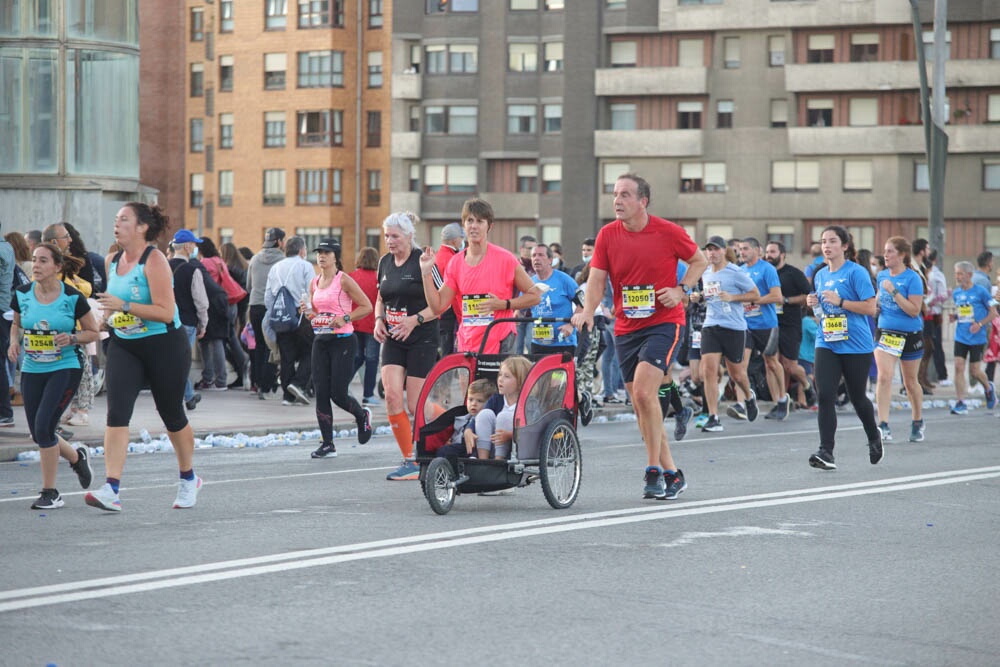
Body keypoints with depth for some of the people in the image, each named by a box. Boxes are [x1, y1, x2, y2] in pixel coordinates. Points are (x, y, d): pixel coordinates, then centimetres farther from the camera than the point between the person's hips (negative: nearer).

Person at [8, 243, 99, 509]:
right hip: (32, 370, 5)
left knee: (43, 425, -17)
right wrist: (14, 341, -1)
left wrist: (72, 338, -18)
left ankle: (50, 492, -2)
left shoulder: (72, 297, -10)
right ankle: (77, 457, 39)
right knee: (38, 434, 7)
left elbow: (93, 332, 0)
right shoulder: (23, 294, 0)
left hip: (65, 368, -5)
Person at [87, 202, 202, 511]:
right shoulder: (112, 261, 5)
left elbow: (165, 312, -24)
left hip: (164, 346, -5)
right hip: (123, 345, 5)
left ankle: (189, 479, 34)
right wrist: (110, 313, 12)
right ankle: (110, 490, -22)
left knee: (171, 415, 10)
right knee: (117, 412, -13)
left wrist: (124, 306, -30)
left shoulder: (154, 260, -17)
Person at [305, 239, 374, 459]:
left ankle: (362, 415, 25)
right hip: (320, 341, 6)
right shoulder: (314, 282, 11)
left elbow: (367, 306, -6)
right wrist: (308, 312, -1)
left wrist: (345, 318, -17)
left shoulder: (343, 280, -7)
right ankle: (327, 443, 5)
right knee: (320, 392, -1)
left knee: (338, 394, -8)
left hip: (343, 340, -6)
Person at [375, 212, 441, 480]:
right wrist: (379, 320, 5)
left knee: (415, 405, -6)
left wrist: (415, 320, -20)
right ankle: (410, 461, -2)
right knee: (392, 395, -9)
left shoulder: (422, 261, -11)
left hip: (421, 339, -6)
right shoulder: (385, 262, 9)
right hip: (393, 340, 6)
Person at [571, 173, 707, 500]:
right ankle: (671, 474, 19)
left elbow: (699, 261, 7)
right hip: (626, 328, 5)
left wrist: (681, 290, -8)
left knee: (643, 391, -22)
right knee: (641, 404, 7)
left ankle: (653, 470, -11)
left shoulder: (668, 232, -7)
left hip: (664, 323, -5)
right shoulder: (607, 235, 0)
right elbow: (597, 277, -3)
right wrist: (588, 310, -20)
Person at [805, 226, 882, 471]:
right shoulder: (820, 275, 11)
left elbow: (870, 307, -14)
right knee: (824, 395, -11)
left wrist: (840, 301, -21)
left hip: (856, 345, -5)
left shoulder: (857, 272, -9)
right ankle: (826, 453, -13)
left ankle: (874, 438, 37)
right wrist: (814, 304, 2)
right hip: (826, 343, 5)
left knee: (857, 396, 8)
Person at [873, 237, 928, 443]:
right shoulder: (881, 276, 6)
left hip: (910, 335, -3)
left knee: (910, 382, 11)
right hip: (885, 332, 3)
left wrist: (893, 291, -24)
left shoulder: (912, 278, -12)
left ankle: (918, 423, 33)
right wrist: (876, 306, 1)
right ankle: (883, 426, -20)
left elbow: (914, 310, -19)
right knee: (884, 376, -17)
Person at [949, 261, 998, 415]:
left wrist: (980, 324, -17)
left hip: (977, 338, -4)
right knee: (959, 367, -7)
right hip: (960, 337, 4)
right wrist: (954, 316, -1)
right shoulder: (956, 293, 7)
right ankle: (960, 403, -4)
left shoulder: (981, 291, -8)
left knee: (974, 371, 0)